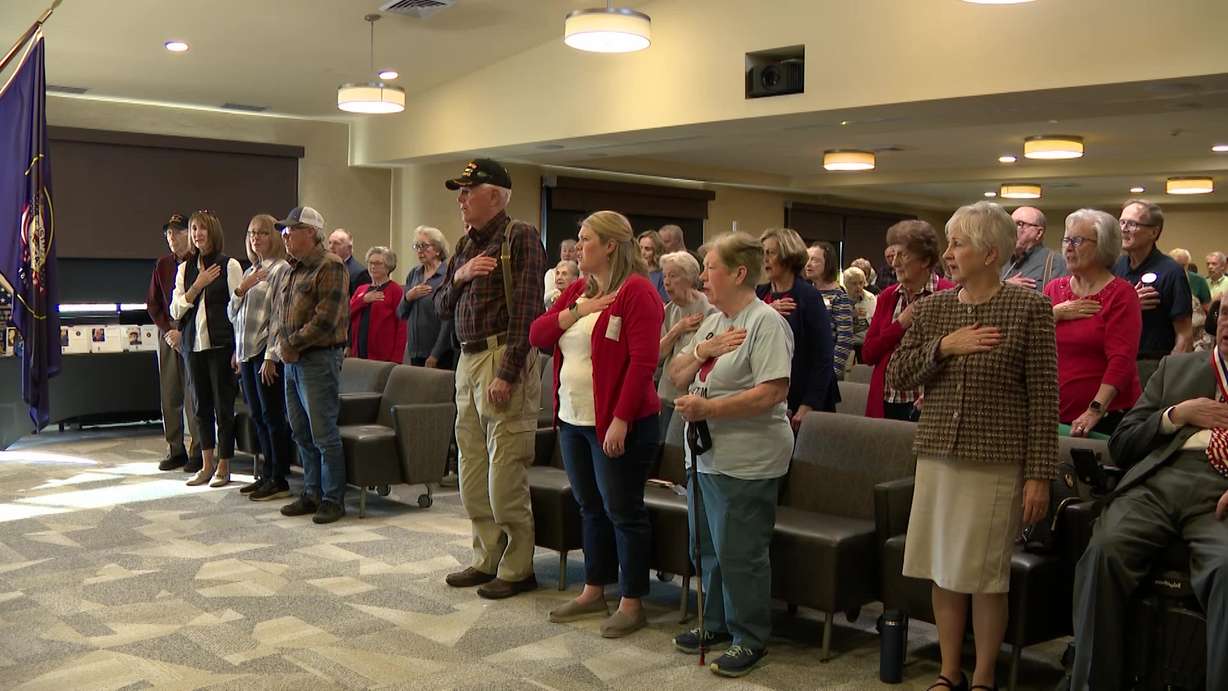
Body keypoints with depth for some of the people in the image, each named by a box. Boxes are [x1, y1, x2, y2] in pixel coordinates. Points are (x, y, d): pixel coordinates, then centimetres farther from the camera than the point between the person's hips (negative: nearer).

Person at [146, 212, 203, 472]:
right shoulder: (163, 265, 12)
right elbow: (152, 303, 14)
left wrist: (184, 333, -11)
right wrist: (168, 331, 1)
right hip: (167, 334, 5)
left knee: (193, 395, -6)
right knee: (169, 395, 6)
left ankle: (197, 451, 0)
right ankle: (175, 450, 14)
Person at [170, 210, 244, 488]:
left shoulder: (229, 265, -3)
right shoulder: (185, 268, 10)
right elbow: (175, 310, 6)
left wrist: (238, 350, -10)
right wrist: (197, 286, -9)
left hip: (220, 343, -5)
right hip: (194, 344, 5)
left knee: (223, 405, 0)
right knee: (201, 406, 11)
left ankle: (224, 466, 10)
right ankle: (206, 465, 20)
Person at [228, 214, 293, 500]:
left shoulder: (281, 269, -7)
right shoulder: (249, 272, 17)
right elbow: (232, 314, 17)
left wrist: (271, 356, -17)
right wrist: (241, 290, -2)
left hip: (267, 353, -8)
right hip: (246, 353, 8)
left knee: (272, 416, -3)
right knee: (257, 417, 11)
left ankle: (279, 480, 3)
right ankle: (266, 475, 19)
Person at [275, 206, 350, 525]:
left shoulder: (330, 267, -11)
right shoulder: (296, 270, 18)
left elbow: (325, 320, -19)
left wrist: (292, 344, -13)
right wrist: (282, 342, 6)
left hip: (319, 358, -9)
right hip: (293, 360, 9)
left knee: (323, 434, -5)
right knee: (301, 433, 13)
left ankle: (333, 500, 4)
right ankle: (312, 494, 23)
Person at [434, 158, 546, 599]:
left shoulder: (520, 238, -7)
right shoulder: (466, 244, 18)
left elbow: (525, 310, -15)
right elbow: (441, 308, 18)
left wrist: (507, 374, -20)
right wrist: (459, 276, -2)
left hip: (504, 360, -8)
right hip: (468, 360, 9)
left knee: (506, 475, -5)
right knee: (472, 471, 13)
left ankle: (517, 569, 7)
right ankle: (487, 559, 24)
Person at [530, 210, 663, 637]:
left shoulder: (636, 291, -12)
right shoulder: (578, 290, 14)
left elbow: (642, 361, -19)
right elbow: (536, 335, 7)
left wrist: (621, 421, -22)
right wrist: (576, 311, -8)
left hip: (617, 425, -8)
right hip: (573, 421, 8)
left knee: (623, 511, 1)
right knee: (591, 508, 16)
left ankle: (631, 603, 11)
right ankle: (594, 590, 29)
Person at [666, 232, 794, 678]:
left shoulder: (766, 323, -14)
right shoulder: (712, 322, 13)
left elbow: (773, 392, -23)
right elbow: (676, 377, 12)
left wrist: (708, 408, -23)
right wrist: (701, 350, -8)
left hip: (745, 464, -9)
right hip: (705, 456, 9)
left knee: (738, 555, 0)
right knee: (707, 548, 17)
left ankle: (750, 639, 16)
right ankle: (716, 624, 33)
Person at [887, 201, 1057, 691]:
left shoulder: (1030, 308, -6)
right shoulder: (932, 308, 7)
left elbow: (1043, 395, -7)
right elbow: (896, 377, 4)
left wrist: (1040, 473, -11)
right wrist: (942, 346, -12)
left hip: (996, 463, -4)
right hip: (938, 456, 4)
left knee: (984, 576, 4)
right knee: (943, 571, 10)